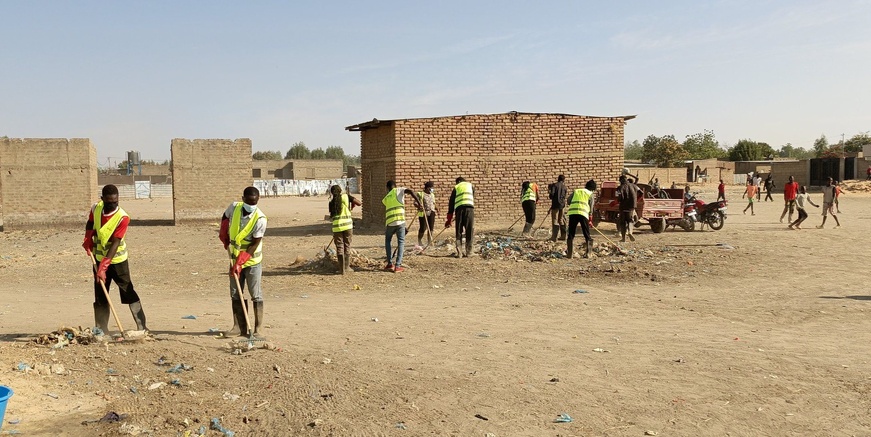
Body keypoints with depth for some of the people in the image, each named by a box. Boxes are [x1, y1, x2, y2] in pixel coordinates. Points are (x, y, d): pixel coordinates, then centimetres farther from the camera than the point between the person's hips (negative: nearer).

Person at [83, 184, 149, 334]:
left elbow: (114, 244, -26)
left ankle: (142, 327, 5)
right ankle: (101, 331, 15)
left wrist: (103, 267, -31)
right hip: (99, 258, 5)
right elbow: (90, 224, 17)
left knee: (128, 293, -1)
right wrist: (88, 240, -2)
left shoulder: (122, 218, -22)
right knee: (100, 296, 8)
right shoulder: (96, 209, -6)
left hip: (117, 260, -5)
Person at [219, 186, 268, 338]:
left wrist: (241, 262, -23)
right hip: (235, 258, 5)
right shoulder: (234, 207, -7)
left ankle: (258, 328, 1)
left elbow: (255, 243, -20)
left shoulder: (260, 219, -21)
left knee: (256, 294, -3)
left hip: (252, 260, -5)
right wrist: (223, 235, 10)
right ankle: (239, 327, 15)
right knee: (235, 294, 8)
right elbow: (225, 218, 18)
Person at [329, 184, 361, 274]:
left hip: (337, 226, 0)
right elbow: (359, 203, -4)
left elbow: (331, 215, 8)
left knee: (339, 247, 6)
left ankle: (341, 269, 5)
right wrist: (352, 205, 16)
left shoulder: (332, 202, 5)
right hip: (347, 224, 0)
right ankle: (347, 267, 14)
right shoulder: (346, 196, 3)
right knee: (347, 246, 11)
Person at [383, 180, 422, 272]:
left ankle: (390, 264, 16)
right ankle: (397, 266, 0)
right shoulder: (399, 190, 12)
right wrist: (418, 203, -6)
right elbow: (411, 191, -7)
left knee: (387, 241, 23)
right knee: (401, 242, 8)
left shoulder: (385, 198, 22)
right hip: (400, 221, -3)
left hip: (389, 222, 3)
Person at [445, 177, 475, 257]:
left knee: (458, 231, 8)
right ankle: (468, 251, 6)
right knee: (469, 230, 6)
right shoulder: (470, 185, 24)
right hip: (469, 207, 0)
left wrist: (449, 219, 21)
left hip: (459, 208, 1)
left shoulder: (456, 188, 21)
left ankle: (459, 252, -1)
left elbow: (451, 203, 18)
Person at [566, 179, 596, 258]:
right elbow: (591, 207, 13)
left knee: (571, 235, 10)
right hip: (583, 213, -2)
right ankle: (587, 253, 2)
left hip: (572, 213, 2)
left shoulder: (576, 191, 24)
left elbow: (568, 201, 17)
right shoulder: (590, 194, 16)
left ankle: (569, 253, 5)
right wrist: (590, 220, 22)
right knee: (587, 235, 10)